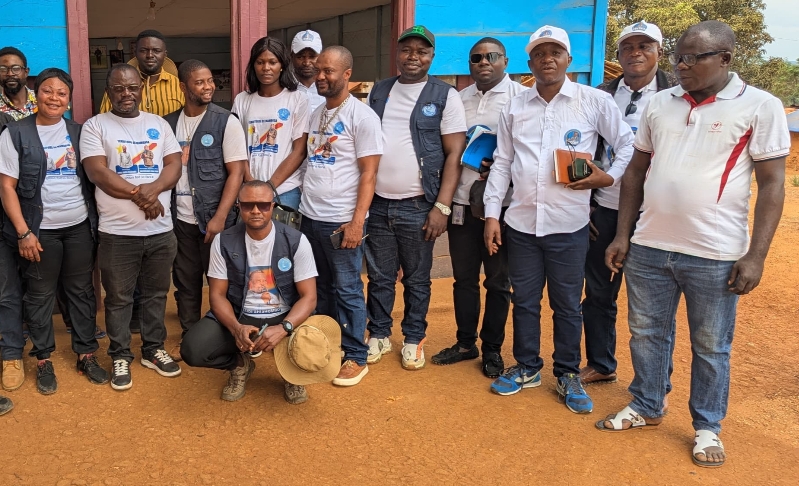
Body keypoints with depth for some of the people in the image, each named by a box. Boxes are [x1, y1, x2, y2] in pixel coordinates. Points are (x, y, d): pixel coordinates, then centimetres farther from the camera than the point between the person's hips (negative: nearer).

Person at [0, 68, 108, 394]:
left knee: (82, 290, 9)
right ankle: (43, 360, 20)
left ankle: (86, 355, 21)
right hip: (40, 230, -3)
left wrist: (96, 219, 2)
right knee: (40, 295, 7)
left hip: (80, 226, 3)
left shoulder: (78, 132, 7)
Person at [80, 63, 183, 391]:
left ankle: (153, 350, 29)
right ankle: (120, 356, 23)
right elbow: (97, 172, -12)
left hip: (161, 229, 3)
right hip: (118, 232, -3)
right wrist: (139, 195, -17)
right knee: (118, 298, 8)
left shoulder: (159, 124, 9)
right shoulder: (95, 126, -2)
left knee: (156, 294, 14)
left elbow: (175, 165, 1)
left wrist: (154, 188, -18)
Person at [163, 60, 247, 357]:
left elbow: (236, 172, -10)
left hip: (214, 219, -4)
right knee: (185, 282, 13)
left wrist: (219, 218, -16)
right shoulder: (169, 124, 7)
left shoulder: (226, 122, -5)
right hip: (180, 219, 4)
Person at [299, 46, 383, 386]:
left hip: (342, 220, -7)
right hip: (309, 217, 7)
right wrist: (302, 207, 11)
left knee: (347, 290, 1)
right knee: (318, 288, 15)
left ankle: (356, 357, 13)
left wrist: (357, 222, -18)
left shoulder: (362, 116, -8)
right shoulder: (315, 115, 13)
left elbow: (369, 173, -13)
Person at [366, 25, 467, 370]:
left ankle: (414, 339, 24)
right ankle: (379, 335, 27)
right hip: (377, 202, 3)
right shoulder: (378, 92, 10)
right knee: (379, 277, 12)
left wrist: (442, 206, -13)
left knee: (417, 280, 9)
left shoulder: (445, 96, -2)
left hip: (418, 206, -3)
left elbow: (454, 154, -6)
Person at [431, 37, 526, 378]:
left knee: (498, 281, 7)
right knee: (464, 277, 12)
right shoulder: (459, 100, 13)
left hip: (501, 203, -4)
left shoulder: (521, 97, -3)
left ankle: (492, 349, 20)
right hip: (462, 200, 5)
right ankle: (465, 343, 26)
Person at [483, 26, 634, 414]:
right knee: (524, 300, 13)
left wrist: (610, 177, -10)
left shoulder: (595, 102, -1)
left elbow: (629, 144, 5)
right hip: (521, 222, 3)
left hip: (569, 224, -2)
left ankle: (568, 375, 24)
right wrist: (492, 214, 3)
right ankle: (526, 367, 29)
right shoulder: (514, 108, 7)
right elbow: (501, 164, 8)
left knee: (567, 305, 8)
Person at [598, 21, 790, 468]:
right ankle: (647, 407, 35)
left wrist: (756, 255, -11)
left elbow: (772, 184, -6)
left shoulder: (760, 107, -5)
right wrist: (622, 235, 7)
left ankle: (708, 427, 29)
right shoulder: (660, 104, 7)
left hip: (715, 254, -4)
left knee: (711, 347, 10)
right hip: (649, 247, 4)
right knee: (647, 334, 16)